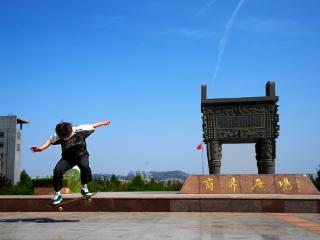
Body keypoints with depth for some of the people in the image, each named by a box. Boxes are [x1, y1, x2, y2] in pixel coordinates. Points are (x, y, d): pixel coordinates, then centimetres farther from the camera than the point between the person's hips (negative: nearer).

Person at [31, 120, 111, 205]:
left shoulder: (80, 130, -27)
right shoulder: (57, 136, -23)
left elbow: (92, 126, -10)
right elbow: (50, 140, -6)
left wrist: (102, 123, 4)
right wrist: (41, 148, -24)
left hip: (81, 155, -1)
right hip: (67, 157, 1)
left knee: (85, 166, -35)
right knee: (57, 170, -24)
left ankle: (84, 188, -11)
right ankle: (57, 194, -5)